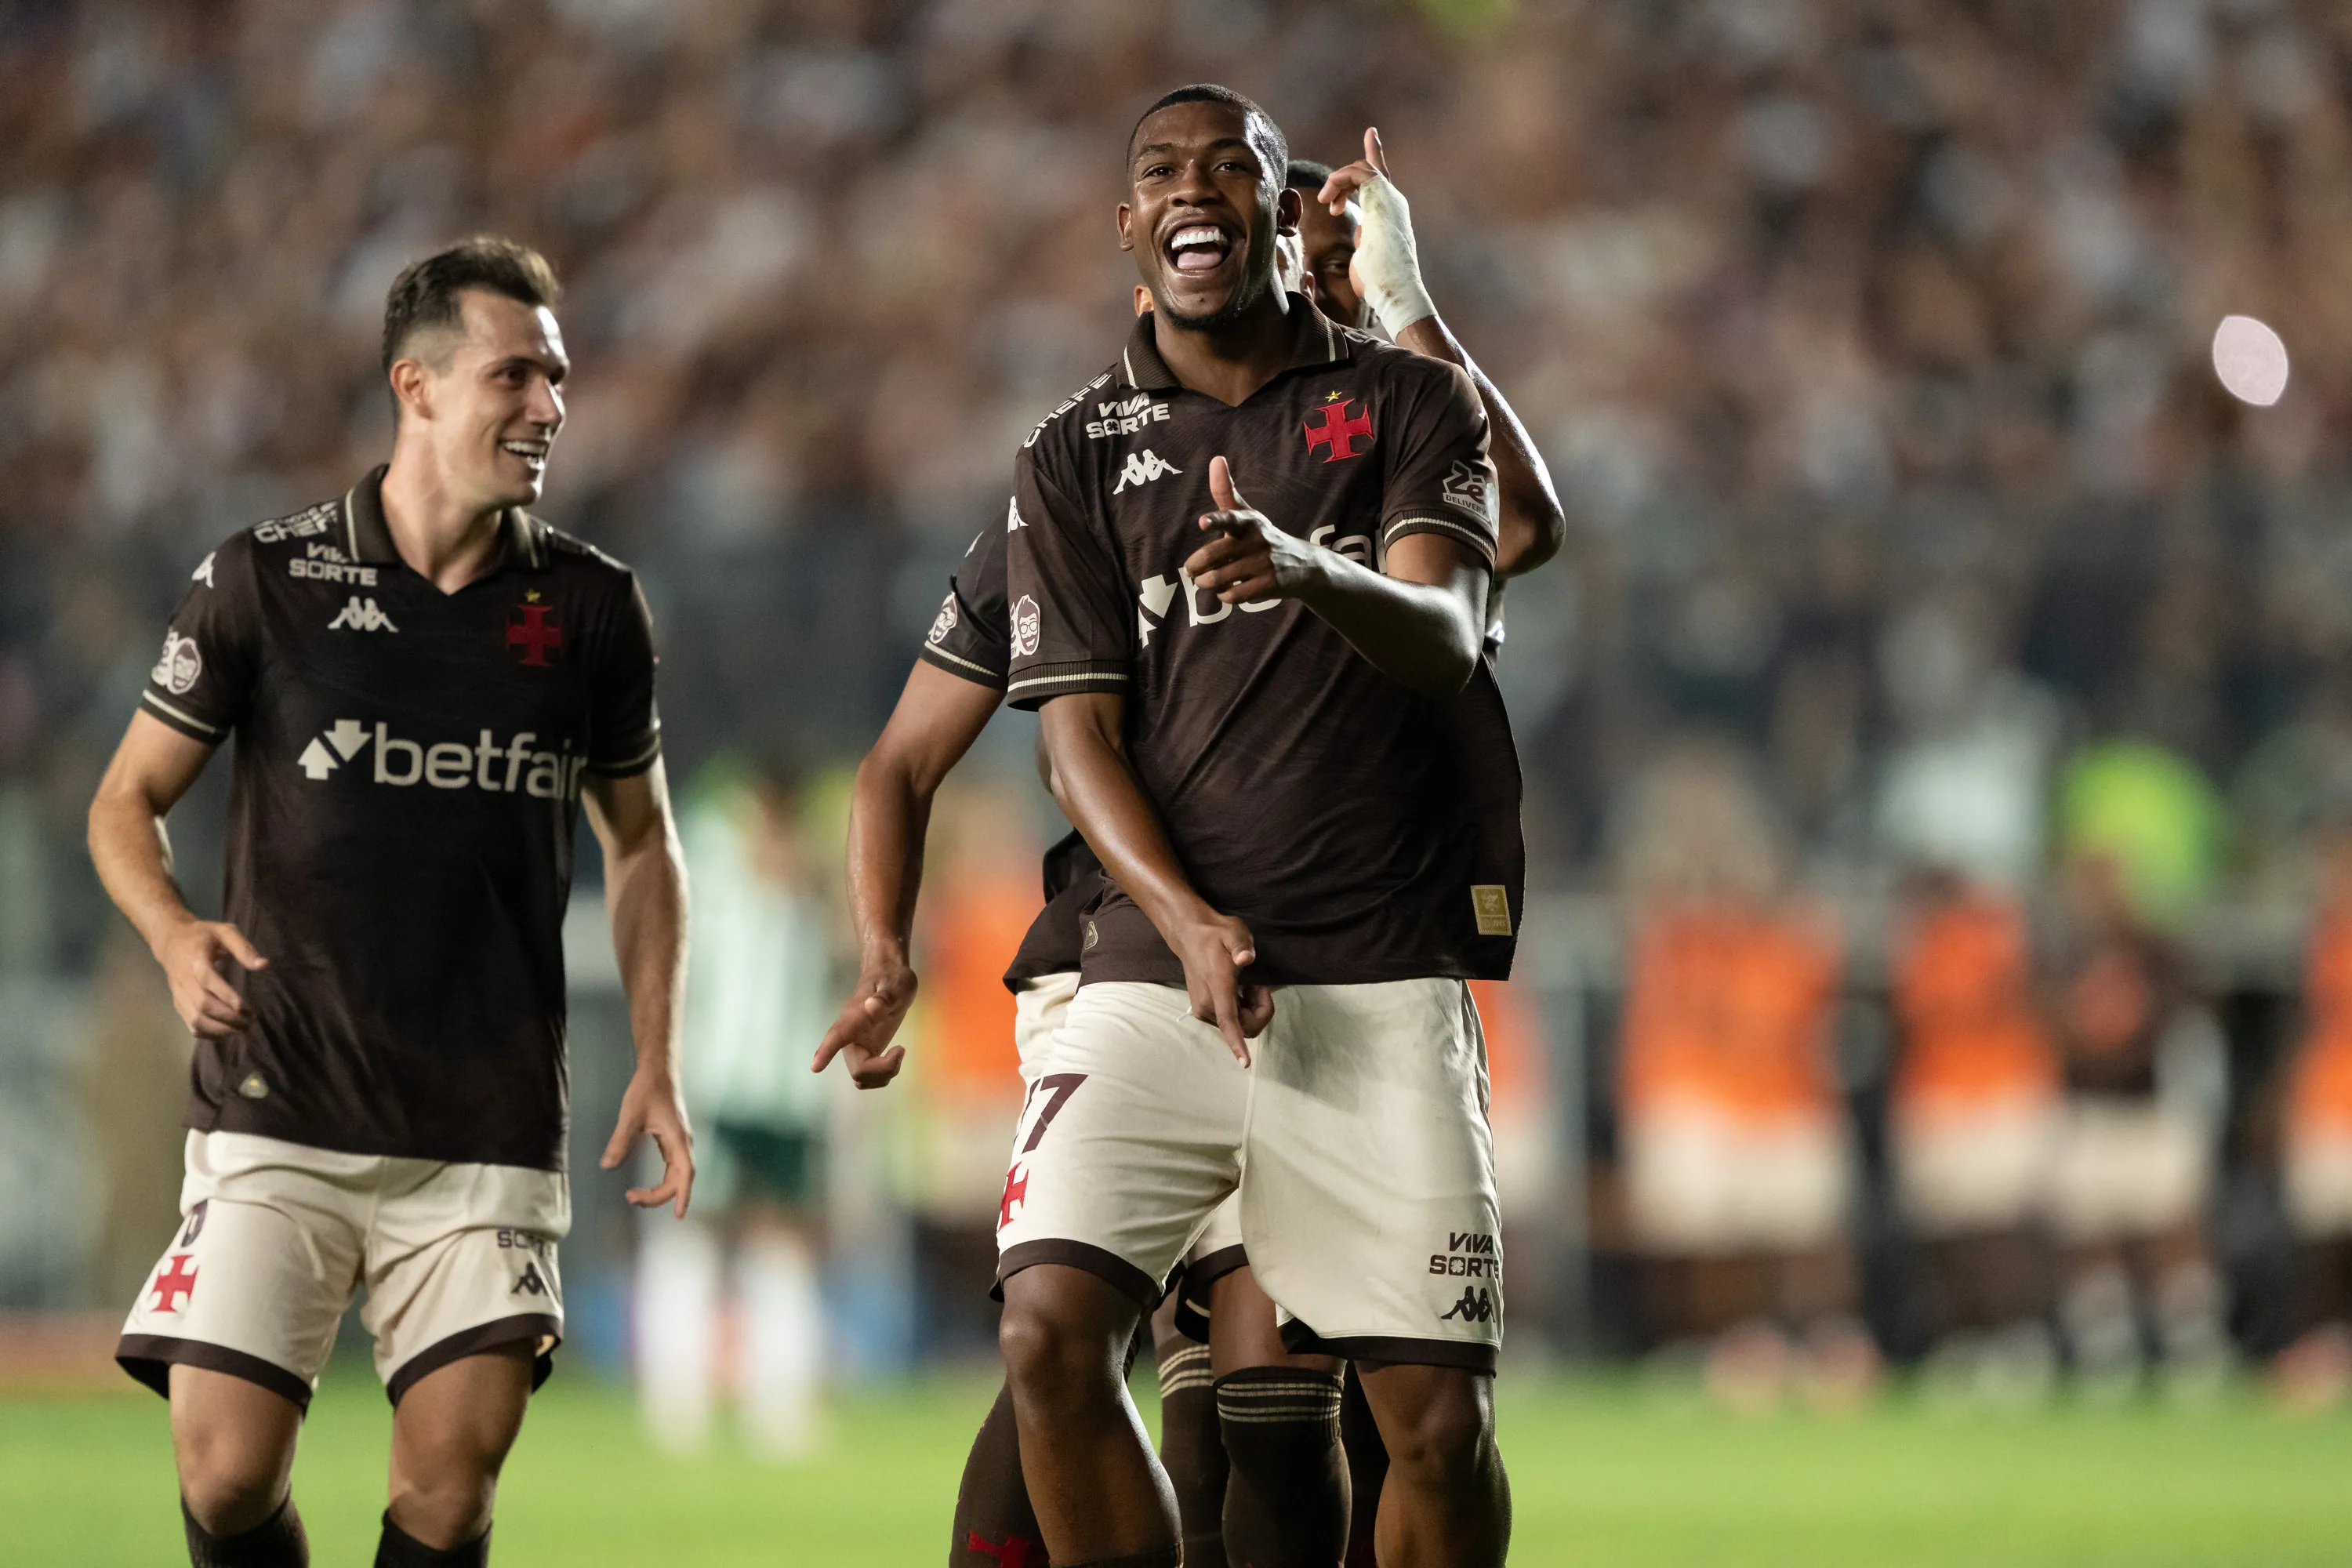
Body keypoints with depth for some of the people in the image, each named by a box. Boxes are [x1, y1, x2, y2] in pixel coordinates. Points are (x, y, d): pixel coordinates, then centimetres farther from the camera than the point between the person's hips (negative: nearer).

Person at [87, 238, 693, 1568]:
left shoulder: (591, 607, 6)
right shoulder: (265, 583, 0)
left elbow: (640, 837, 19)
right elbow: (132, 797, 9)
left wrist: (657, 1062, 8)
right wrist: (175, 934, -12)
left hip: (488, 1137, 1)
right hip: (280, 1113, -1)